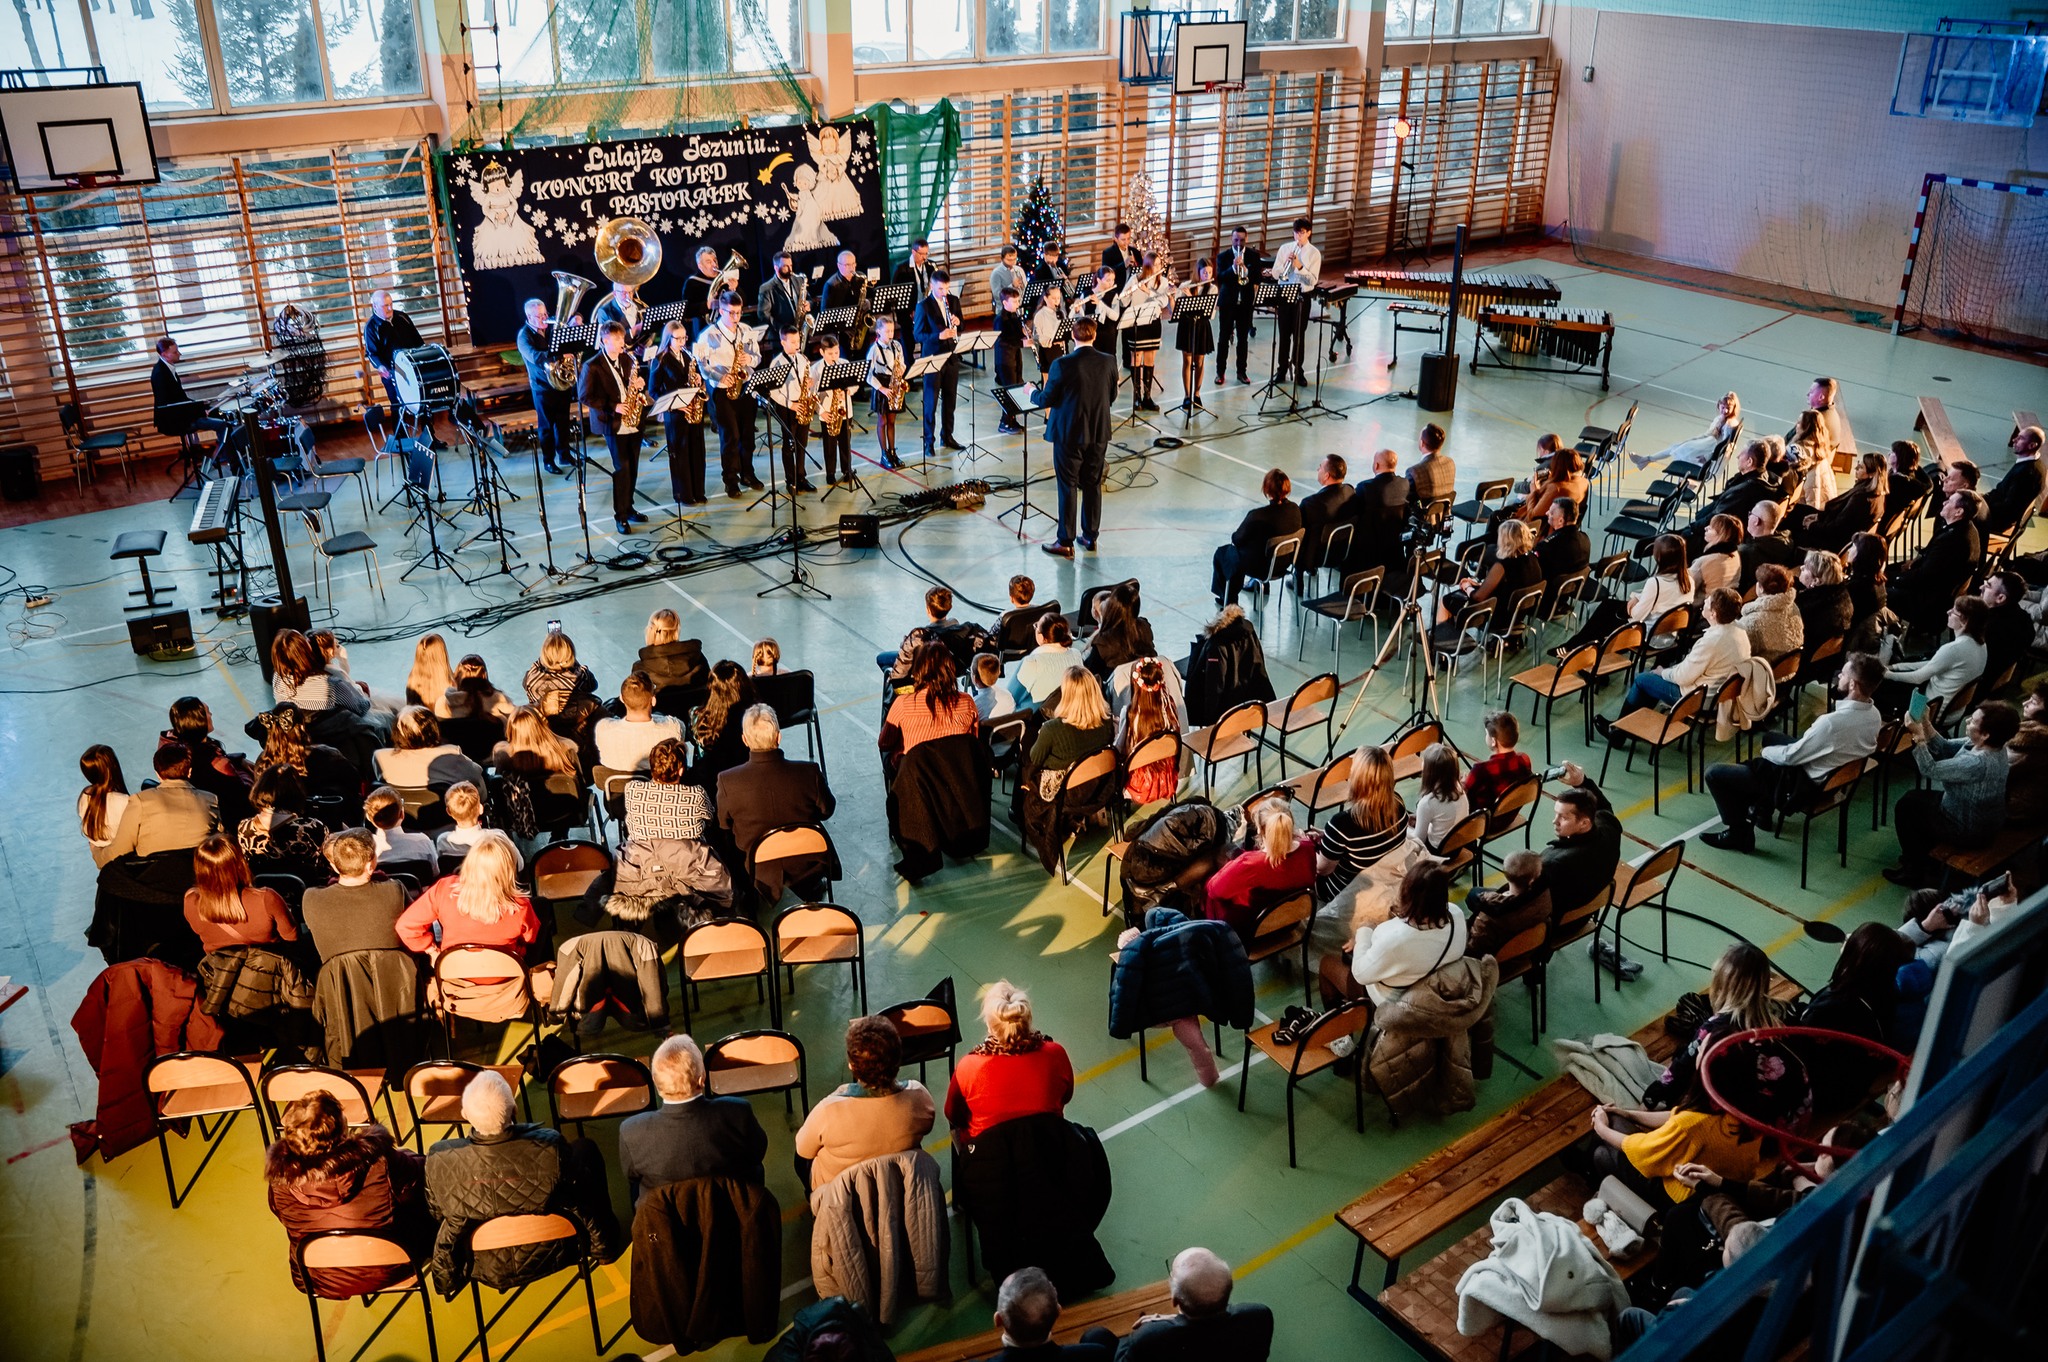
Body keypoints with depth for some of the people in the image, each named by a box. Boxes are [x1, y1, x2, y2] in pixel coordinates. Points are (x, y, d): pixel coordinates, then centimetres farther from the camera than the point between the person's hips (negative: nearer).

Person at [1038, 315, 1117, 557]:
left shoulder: (1062, 364, -18)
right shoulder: (1108, 363, -5)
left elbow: (1046, 400, -10)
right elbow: (1112, 397, 6)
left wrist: (1032, 393, 10)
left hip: (1069, 434, -4)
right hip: (1099, 434, 4)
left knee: (1068, 486, 4)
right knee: (1093, 484, 15)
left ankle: (1065, 542, 8)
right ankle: (1090, 535, 25)